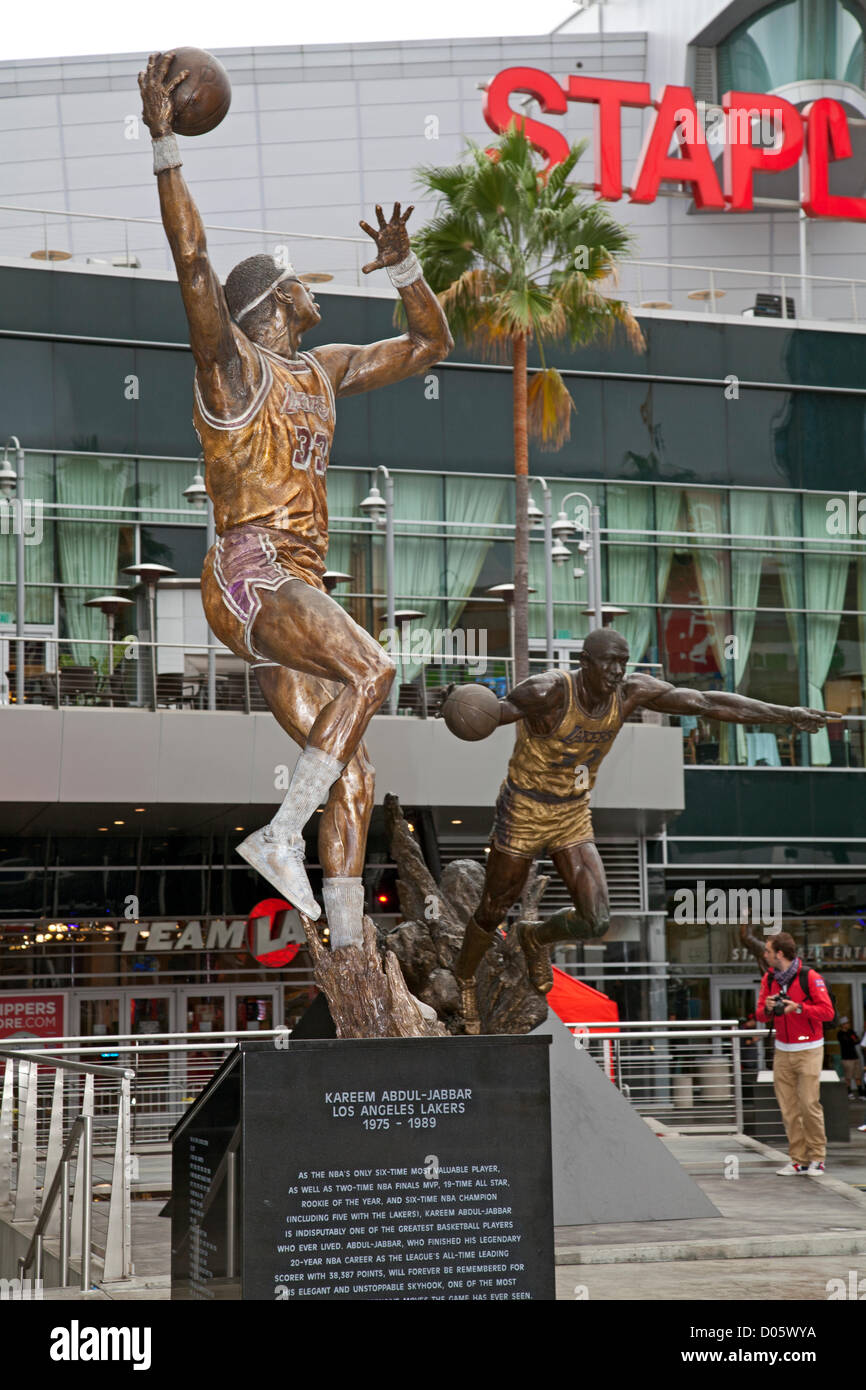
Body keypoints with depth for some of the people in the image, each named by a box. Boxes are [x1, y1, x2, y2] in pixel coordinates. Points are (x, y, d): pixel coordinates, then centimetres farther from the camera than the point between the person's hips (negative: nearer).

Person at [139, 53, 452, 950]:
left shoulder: (323, 372, 21)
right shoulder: (232, 366, -2)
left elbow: (429, 344, 30)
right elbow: (192, 260, -18)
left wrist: (401, 264, 13)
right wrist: (162, 141, -25)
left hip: (296, 588, 8)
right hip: (249, 574, -8)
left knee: (352, 779, 1)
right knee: (369, 669, -32)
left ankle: (347, 952, 2)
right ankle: (281, 835, -28)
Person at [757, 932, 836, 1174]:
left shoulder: (810, 977, -9)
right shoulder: (769, 979, 8)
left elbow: (827, 1011, -12)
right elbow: (761, 1015, 12)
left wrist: (798, 1008, -21)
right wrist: (767, 1009, -10)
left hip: (808, 1050, -5)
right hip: (782, 1052, 5)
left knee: (809, 1104, -9)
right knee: (788, 1108, 1)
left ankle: (817, 1157, 3)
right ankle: (798, 1159, 6)